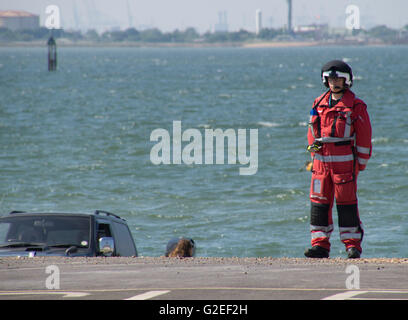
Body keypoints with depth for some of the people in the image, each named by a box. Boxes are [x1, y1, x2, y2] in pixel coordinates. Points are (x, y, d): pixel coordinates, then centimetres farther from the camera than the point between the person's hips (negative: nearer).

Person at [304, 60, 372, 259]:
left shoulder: (355, 106, -2)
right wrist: (315, 156, 14)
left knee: (347, 203, -3)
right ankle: (320, 245, 6)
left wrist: (360, 164, -4)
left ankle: (352, 245, 3)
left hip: (345, 163, -5)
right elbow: (312, 133, 21)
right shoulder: (319, 104, 13)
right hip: (322, 162, 5)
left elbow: (364, 136, -2)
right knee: (319, 203, 2)